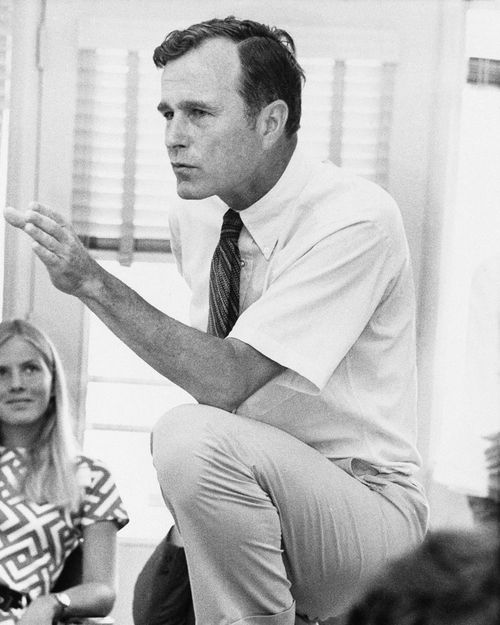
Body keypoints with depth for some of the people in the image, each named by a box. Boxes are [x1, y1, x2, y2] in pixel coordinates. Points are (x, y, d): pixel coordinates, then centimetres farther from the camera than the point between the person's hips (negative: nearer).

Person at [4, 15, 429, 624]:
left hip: (368, 512, -7)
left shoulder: (356, 220, -19)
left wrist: (93, 283, -28)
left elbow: (230, 380, -24)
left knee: (194, 437, -30)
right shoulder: (193, 216, 5)